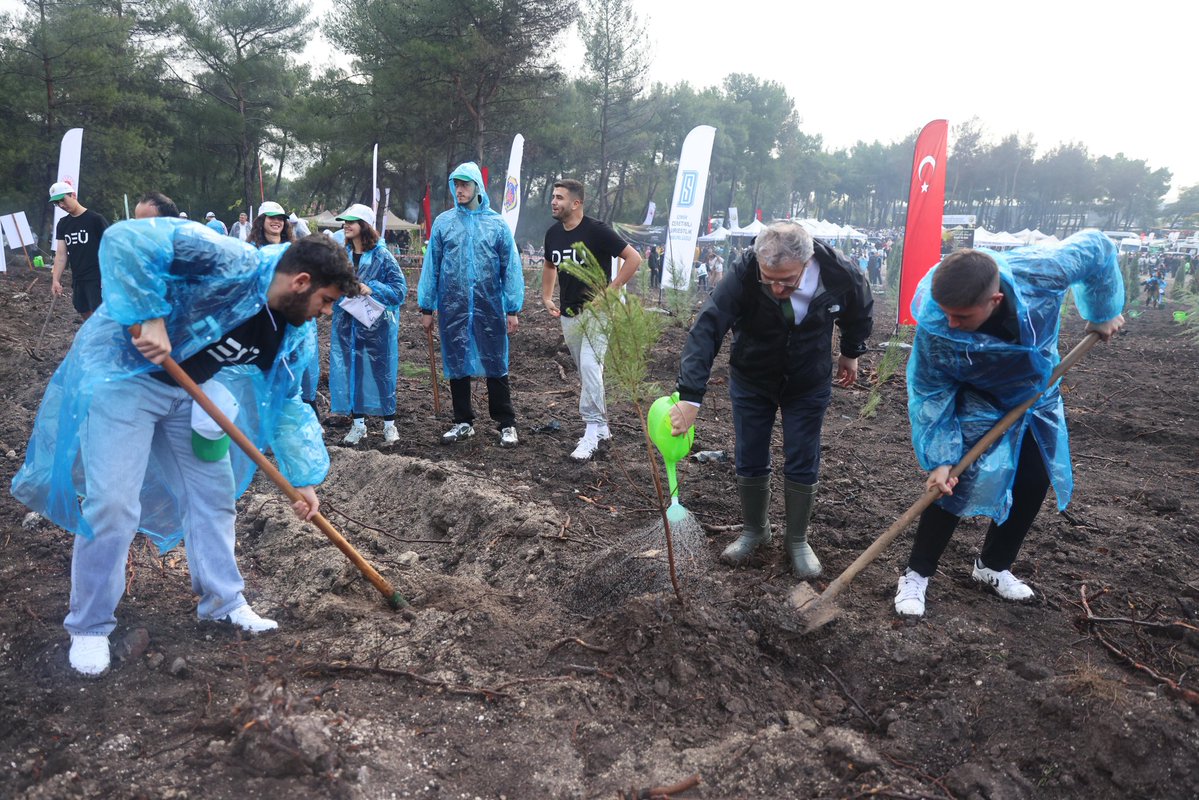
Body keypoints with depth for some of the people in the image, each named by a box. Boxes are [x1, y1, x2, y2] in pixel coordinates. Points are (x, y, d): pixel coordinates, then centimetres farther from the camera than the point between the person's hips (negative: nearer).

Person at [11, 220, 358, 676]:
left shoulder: (292, 335, -4)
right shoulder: (233, 266, -28)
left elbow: (286, 404, 6)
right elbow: (127, 240, -34)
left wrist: (303, 478, 3)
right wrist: (150, 317, -38)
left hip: (190, 388, 8)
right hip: (124, 372, -8)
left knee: (215, 491, 10)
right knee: (113, 504, -9)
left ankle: (222, 600, 28)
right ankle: (89, 626, 11)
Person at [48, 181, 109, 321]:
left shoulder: (95, 219, -7)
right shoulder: (63, 224, 11)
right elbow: (61, 254, 10)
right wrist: (55, 279, 2)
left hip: (96, 278, -7)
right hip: (77, 279, 7)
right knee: (86, 315, 10)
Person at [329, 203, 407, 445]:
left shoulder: (382, 255, -7)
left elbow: (399, 289, -9)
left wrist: (372, 289, -20)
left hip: (377, 324, -4)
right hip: (346, 324, 4)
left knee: (381, 371, 3)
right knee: (350, 370, 7)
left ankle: (389, 423, 17)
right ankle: (358, 423, 20)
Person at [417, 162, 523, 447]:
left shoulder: (496, 223, 1)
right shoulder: (443, 222, 4)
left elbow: (511, 267, 1)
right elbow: (431, 266, 6)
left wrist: (513, 309, -2)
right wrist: (426, 308, 5)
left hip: (489, 307, -2)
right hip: (453, 308, 2)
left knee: (496, 365, 3)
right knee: (456, 365, 9)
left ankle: (506, 424, 13)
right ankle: (463, 423, 23)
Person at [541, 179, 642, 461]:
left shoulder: (595, 230, -14)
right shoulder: (553, 233, 7)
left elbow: (633, 258, -14)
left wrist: (609, 291, -18)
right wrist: (546, 297, 14)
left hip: (595, 311, -7)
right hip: (568, 314, 7)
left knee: (590, 366, -20)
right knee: (586, 371, 13)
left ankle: (592, 430, -13)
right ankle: (601, 425, 26)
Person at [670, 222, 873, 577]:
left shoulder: (840, 274, -26)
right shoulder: (743, 275, -33)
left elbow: (859, 312, -2)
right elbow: (706, 330, -40)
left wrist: (851, 352, 13)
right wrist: (690, 396, -50)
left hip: (809, 384, 0)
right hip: (751, 381, 0)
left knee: (803, 466, 4)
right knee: (750, 463, 7)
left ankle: (797, 540, 25)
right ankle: (754, 530, 32)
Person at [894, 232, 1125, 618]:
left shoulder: (1039, 272, -37)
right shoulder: (934, 326, -38)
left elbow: (1097, 247, -15)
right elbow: (930, 394, -24)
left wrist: (1103, 314, -4)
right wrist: (939, 458, -25)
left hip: (1037, 395, 4)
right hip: (977, 404, -3)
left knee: (1033, 484, 9)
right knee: (954, 484, -13)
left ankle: (994, 565, 29)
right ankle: (917, 573, 5)